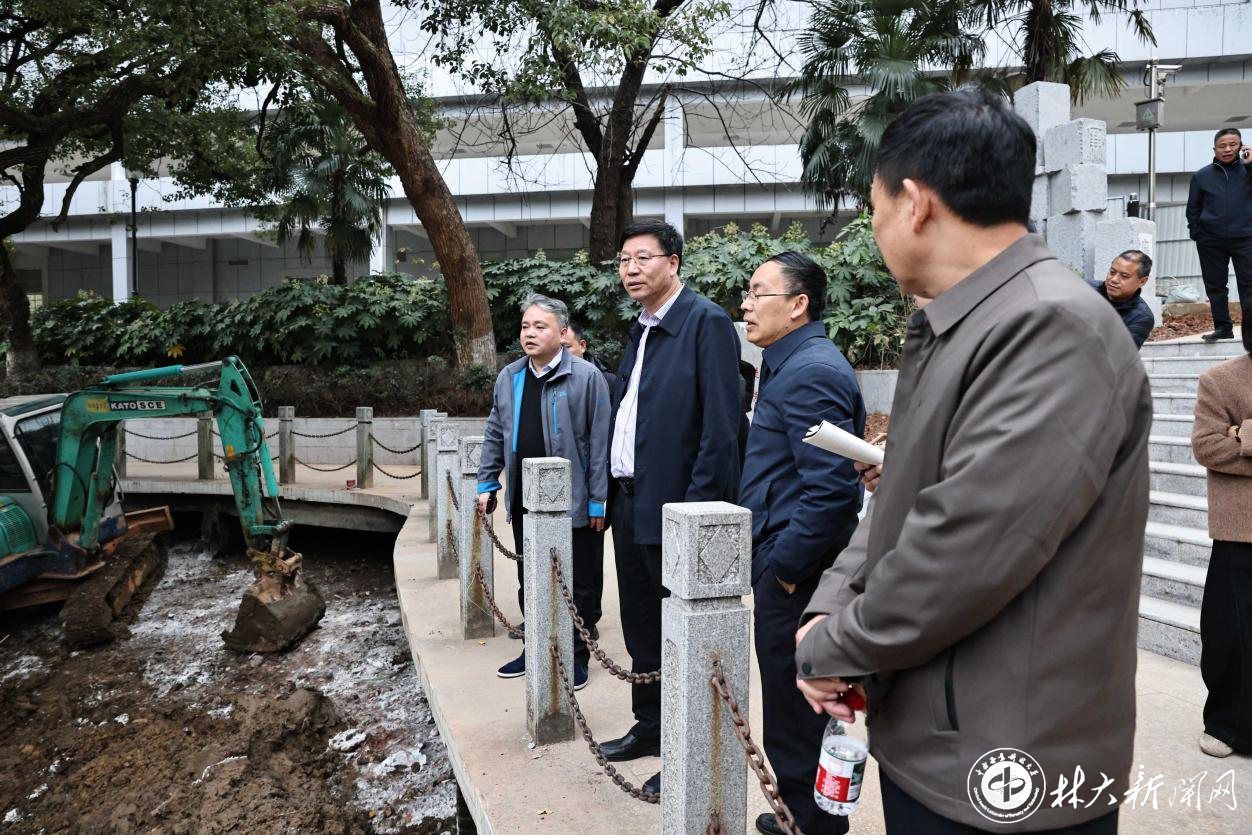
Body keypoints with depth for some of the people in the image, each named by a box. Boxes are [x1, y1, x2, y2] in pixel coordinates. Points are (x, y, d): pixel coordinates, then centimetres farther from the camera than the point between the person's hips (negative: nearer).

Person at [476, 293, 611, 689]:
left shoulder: (586, 377, -9)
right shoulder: (509, 377, 9)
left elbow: (599, 441, -10)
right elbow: (494, 435, 16)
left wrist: (598, 500, -11)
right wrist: (487, 484, 12)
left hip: (571, 501, -5)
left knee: (575, 584, 8)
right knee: (529, 581, 17)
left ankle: (575, 656, 22)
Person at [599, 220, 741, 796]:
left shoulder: (706, 322, -12)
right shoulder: (641, 330, 15)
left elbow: (721, 426, -17)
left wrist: (697, 507, -20)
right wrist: (613, 490, 13)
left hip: (674, 510, -9)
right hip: (630, 502, 9)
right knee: (641, 627, 20)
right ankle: (649, 727, 37)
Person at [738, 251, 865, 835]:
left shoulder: (810, 371, -18)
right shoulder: (794, 364, 14)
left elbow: (831, 489, -25)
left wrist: (784, 566, -17)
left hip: (795, 576, -10)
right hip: (786, 562, 10)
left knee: (795, 714, 4)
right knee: (798, 705, 21)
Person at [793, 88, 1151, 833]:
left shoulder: (1054, 328, -22)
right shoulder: (951, 331, 9)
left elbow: (968, 547, -29)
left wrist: (836, 650, -13)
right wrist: (830, 608, -4)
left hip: (1002, 760, -8)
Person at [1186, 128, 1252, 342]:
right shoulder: (1202, 176, 7)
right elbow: (1193, 208, 11)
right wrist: (1196, 234, 1)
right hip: (1211, 241, 2)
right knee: (1215, 285, 7)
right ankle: (1223, 327, 16)